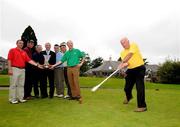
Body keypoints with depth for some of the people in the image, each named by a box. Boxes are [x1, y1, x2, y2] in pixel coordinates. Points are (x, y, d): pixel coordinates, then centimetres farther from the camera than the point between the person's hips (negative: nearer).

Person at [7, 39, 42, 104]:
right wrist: (10, 69, -13)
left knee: (21, 85, 7)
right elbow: (9, 60, -4)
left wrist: (37, 64, -2)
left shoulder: (24, 52, 16)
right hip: (15, 69, -5)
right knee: (13, 84, -2)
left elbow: (29, 60, 8)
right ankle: (12, 99, 5)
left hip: (22, 69, 5)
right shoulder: (12, 50, 3)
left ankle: (20, 98, 13)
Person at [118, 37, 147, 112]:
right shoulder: (122, 53, 5)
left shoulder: (133, 45, -7)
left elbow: (130, 55, -24)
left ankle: (142, 106, 0)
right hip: (130, 70, 5)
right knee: (127, 88, 10)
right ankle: (128, 97, 45)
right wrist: (125, 64, -30)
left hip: (139, 68, -5)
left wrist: (122, 62, -33)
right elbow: (126, 63, -7)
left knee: (140, 88, -12)